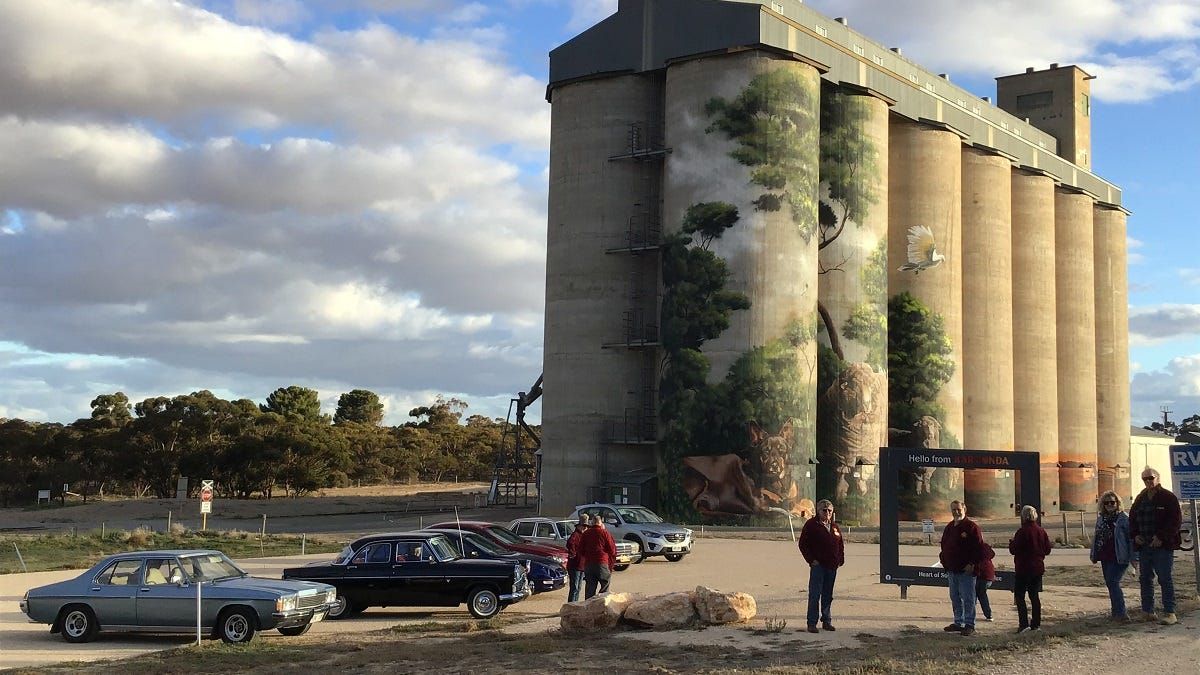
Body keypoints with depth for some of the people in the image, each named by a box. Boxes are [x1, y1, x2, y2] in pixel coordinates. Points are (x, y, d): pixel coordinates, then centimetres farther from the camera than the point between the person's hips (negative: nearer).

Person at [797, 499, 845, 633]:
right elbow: (803, 544, -5)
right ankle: (812, 623, -3)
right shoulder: (811, 525, -3)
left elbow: (841, 544, 22)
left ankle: (827, 621, 20)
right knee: (815, 595, -6)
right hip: (818, 565, -6)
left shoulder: (834, 527, 14)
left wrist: (840, 559, 10)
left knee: (828, 596, 12)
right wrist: (811, 559, -10)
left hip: (832, 566, 6)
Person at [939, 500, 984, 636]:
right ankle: (958, 623, 23)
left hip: (966, 570, -8)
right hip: (952, 570, 8)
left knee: (968, 599, -5)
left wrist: (972, 564, -18)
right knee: (955, 598, 14)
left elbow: (978, 548, -13)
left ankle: (969, 625, -1)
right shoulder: (949, 527, 15)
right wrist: (944, 560, 12)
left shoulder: (971, 527, -9)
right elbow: (944, 546, 24)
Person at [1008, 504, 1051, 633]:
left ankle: (1024, 623, -11)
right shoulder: (1041, 531, 4)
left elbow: (1014, 550, -17)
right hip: (1038, 568, 7)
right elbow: (1047, 550, 10)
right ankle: (1036, 624, 14)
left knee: (1019, 596, -1)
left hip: (1023, 569, -7)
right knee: (1035, 596, 13)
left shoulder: (1022, 531, -17)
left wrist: (1011, 542, 3)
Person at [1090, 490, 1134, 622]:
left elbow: (1131, 538, -8)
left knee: (1113, 583, -15)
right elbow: (1096, 537, 20)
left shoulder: (1124, 519, -7)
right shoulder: (1101, 518, 13)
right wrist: (1093, 555, 18)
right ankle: (1116, 612, 23)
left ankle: (1121, 613, -13)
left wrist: (1132, 558, -12)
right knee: (1110, 584, 12)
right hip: (1105, 558, 7)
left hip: (1119, 558, -7)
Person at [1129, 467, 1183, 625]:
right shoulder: (1140, 499, 14)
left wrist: (1162, 537, -16)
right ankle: (1147, 612, 17)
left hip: (1163, 546, -6)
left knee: (1165, 579, -7)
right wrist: (1135, 535, 4)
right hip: (1143, 546, 6)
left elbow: (1176, 520, -10)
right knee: (1145, 579, 9)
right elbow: (1132, 519, 22)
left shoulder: (1168, 497, -4)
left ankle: (1169, 613, -5)